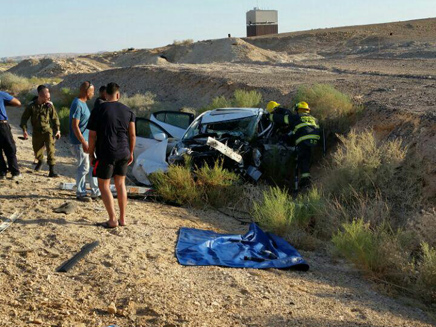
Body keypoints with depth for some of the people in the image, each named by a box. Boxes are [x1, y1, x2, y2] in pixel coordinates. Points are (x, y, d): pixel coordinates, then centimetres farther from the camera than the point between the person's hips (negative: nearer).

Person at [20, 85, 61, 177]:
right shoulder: (31, 105, -9)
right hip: (37, 132, 2)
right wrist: (24, 130, -5)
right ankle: (40, 161, 50)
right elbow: (24, 117, 1)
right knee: (37, 150, 15)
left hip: (48, 130, -2)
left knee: (50, 149, -15)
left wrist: (58, 129, -2)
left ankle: (52, 170, -12)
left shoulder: (49, 105, -8)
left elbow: (55, 118, 1)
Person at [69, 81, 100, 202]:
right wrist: (83, 143, -24)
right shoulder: (77, 105, -18)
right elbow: (75, 126, -22)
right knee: (83, 167, -2)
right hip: (79, 142, -10)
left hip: (86, 141, 10)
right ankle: (81, 194, 10)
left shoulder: (83, 103, 12)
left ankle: (95, 192, 21)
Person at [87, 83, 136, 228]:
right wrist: (131, 153, 14)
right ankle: (122, 218, 18)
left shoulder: (98, 111, -7)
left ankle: (112, 220, 4)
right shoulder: (127, 110, 3)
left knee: (104, 185, 7)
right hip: (123, 153, 4)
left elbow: (92, 136, -7)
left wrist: (91, 154, 4)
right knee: (120, 184, 16)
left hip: (106, 154, -4)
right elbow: (132, 135, 4)